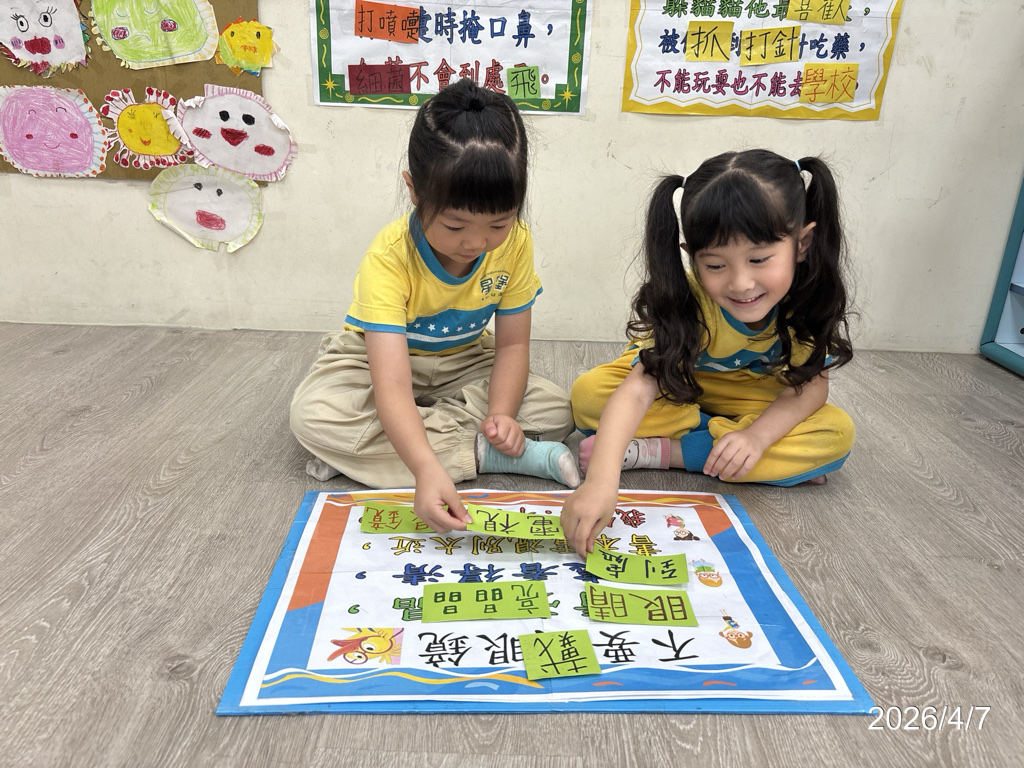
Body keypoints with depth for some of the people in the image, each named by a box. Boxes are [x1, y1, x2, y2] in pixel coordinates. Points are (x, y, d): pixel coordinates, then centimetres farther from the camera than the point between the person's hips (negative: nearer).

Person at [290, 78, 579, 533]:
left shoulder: (515, 243, -21)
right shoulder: (389, 258, -34)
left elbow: (512, 344, -12)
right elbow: (392, 386, -43)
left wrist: (500, 414, -31)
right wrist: (427, 469, -58)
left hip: (463, 362, 3)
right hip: (380, 356, -3)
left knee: (555, 410, -19)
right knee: (313, 415, -32)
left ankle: (369, 445, -22)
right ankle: (481, 454, -26)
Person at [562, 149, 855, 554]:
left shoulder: (812, 295, -26)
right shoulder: (684, 301, -35)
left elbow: (811, 382, -18)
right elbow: (637, 391, -44)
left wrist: (757, 434, -37)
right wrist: (601, 480, -59)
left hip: (756, 395, 2)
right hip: (677, 383, -1)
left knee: (837, 435, -24)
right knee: (588, 393, -29)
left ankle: (658, 451, -24)